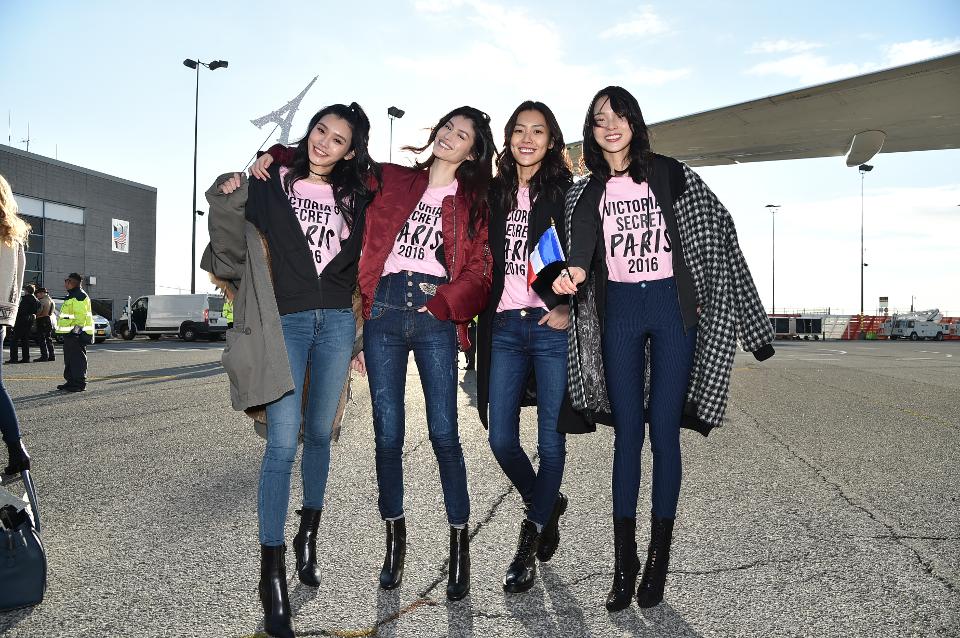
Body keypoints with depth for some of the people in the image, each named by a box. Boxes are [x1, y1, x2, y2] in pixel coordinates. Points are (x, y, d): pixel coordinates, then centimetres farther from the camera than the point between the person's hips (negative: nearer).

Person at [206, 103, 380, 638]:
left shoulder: (356, 197, 11)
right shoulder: (274, 183, 3)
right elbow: (234, 247, -1)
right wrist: (229, 200, -15)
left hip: (338, 322, 3)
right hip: (287, 322, -3)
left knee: (320, 433, 13)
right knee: (284, 443, -10)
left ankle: (309, 537, 31)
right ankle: (272, 574, -1)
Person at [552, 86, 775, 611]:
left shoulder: (669, 174, 4)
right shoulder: (586, 193, 10)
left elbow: (715, 229, 5)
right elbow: (580, 249, 0)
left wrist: (717, 303, 1)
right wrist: (573, 275, -24)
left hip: (671, 305, -2)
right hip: (619, 309, 2)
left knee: (664, 430, -2)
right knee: (627, 431, 1)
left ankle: (659, 560, 8)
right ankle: (624, 563, 6)